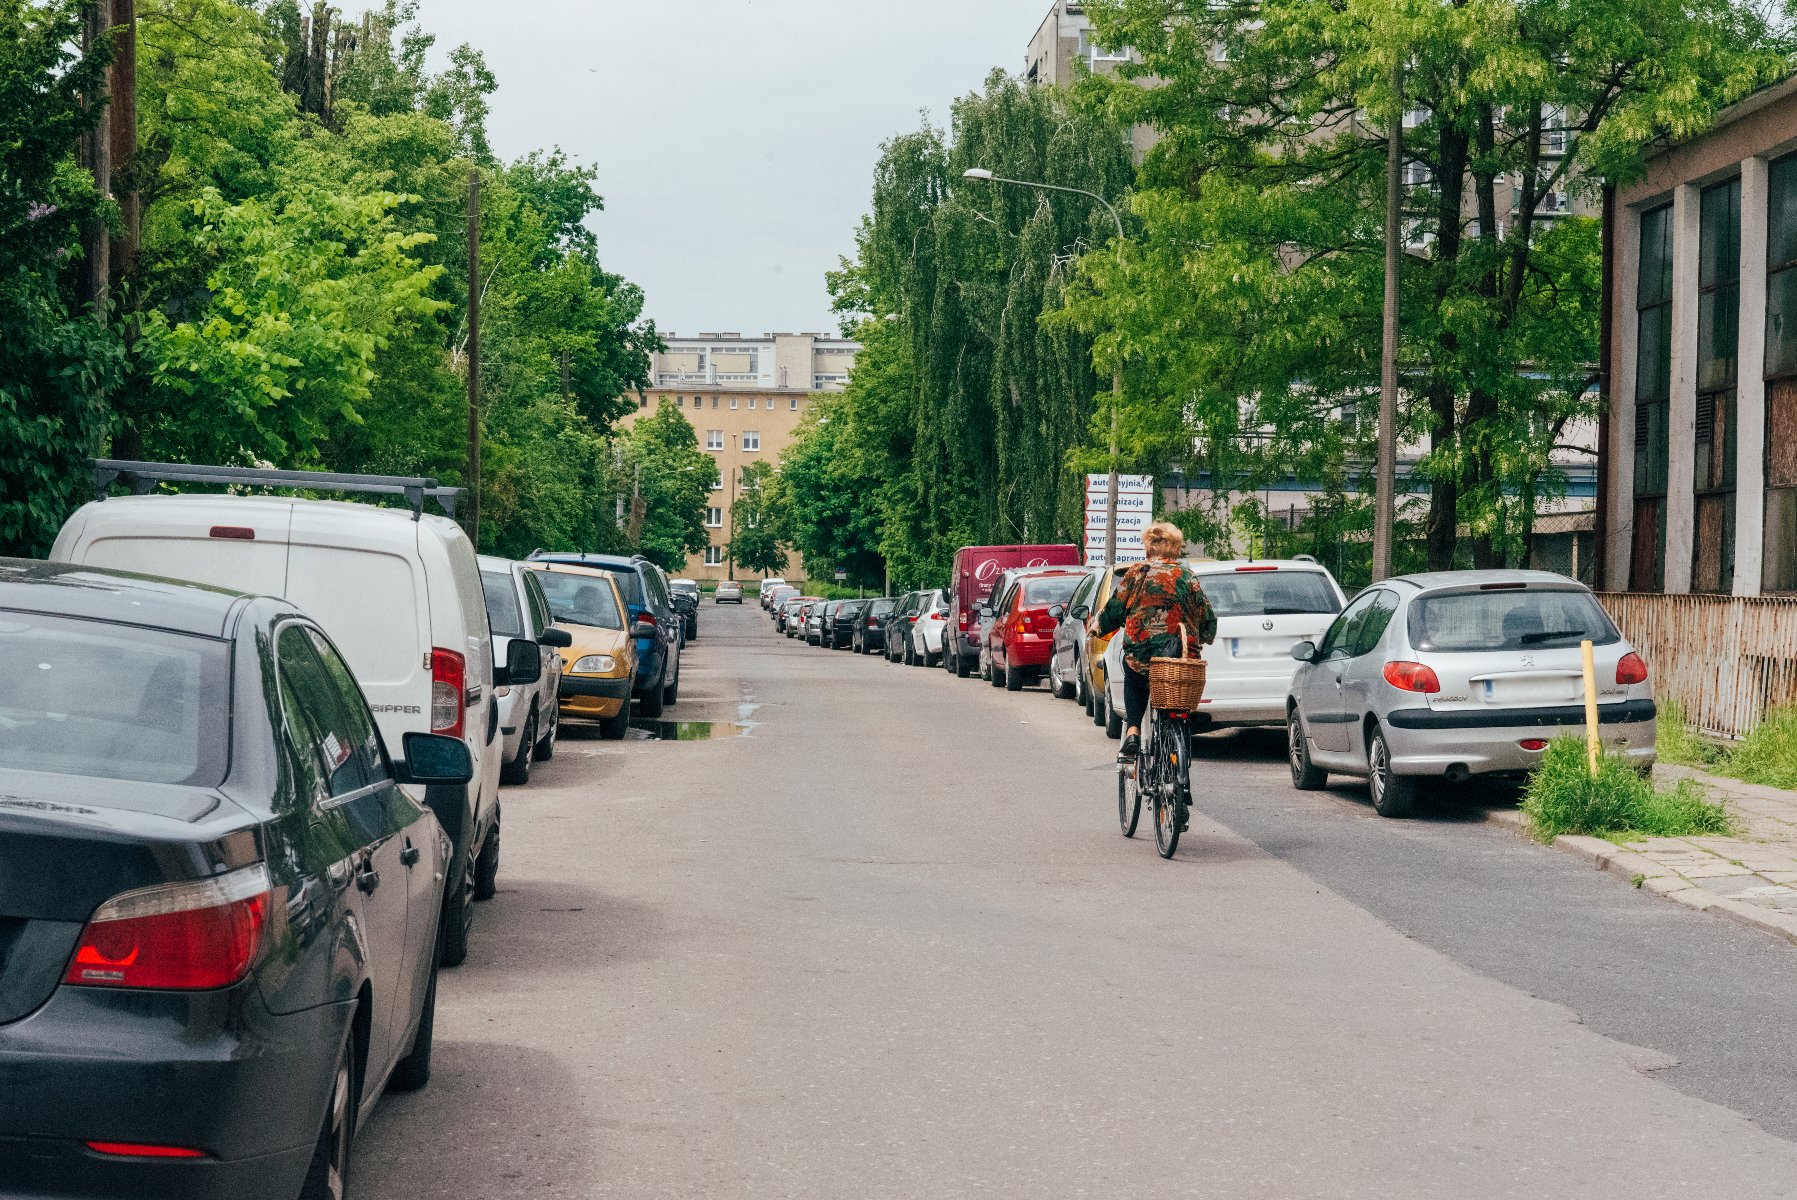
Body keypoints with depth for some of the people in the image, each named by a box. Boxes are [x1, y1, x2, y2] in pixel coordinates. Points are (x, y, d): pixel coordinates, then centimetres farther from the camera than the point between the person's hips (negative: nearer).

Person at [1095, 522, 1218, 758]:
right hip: (1181, 655, 1)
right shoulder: (1187, 577, 7)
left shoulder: (1137, 572, 3)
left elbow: (1114, 611, 4)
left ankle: (1132, 730, 15)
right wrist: (1203, 639, 30)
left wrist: (1099, 627, 25)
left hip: (1140, 654, -1)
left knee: (1134, 681, 33)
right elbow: (1208, 620, 8)